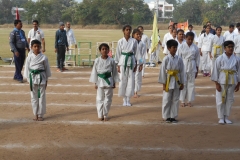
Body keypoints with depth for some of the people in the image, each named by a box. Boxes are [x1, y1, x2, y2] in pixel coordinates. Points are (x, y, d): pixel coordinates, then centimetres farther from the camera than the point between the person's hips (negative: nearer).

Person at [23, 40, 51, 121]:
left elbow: (47, 69, 2)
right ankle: (35, 114, 20)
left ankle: (40, 115, 12)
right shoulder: (29, 57, 0)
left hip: (41, 77, -1)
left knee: (41, 96, 2)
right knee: (34, 97, 8)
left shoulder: (44, 57, -4)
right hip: (32, 77, 2)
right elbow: (27, 68, 5)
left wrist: (46, 80, 2)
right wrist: (29, 79, 2)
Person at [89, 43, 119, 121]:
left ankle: (105, 115, 21)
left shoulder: (111, 61, -4)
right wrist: (95, 83, 1)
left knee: (108, 99, 7)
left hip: (109, 81, 0)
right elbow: (94, 72, 1)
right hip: (100, 81, 0)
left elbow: (114, 72, 2)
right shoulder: (97, 60, -4)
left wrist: (114, 83, 2)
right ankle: (100, 115, 19)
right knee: (100, 99, 6)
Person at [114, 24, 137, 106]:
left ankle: (128, 99, 13)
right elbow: (118, 53, 4)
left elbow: (135, 53, 6)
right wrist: (118, 65, 1)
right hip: (123, 61, -1)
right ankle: (124, 99, 15)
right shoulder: (120, 41, -1)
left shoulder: (134, 41, 1)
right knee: (123, 80, 2)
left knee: (131, 80, 1)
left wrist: (135, 65, 4)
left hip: (131, 61, 1)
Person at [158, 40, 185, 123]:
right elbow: (163, 71, -6)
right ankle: (167, 117, 15)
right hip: (168, 82, -3)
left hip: (176, 82, 3)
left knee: (175, 100, 8)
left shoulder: (179, 59, 1)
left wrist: (182, 83, 4)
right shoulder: (166, 59, -8)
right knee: (167, 100, 3)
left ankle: (173, 116, 19)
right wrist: (163, 83, -7)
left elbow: (182, 71, 5)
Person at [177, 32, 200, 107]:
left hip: (192, 67, 2)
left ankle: (189, 101, 17)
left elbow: (197, 59, 6)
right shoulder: (182, 47, -5)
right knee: (183, 83, 3)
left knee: (191, 83, 6)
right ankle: (182, 101, 13)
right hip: (183, 66, -2)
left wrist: (197, 70, 6)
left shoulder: (195, 47, 0)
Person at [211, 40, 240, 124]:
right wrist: (217, 83, -8)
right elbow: (216, 71, -4)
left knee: (230, 100, 8)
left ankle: (226, 117, 21)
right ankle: (221, 118, 13)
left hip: (232, 82, 3)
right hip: (221, 82, -3)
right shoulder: (220, 59, -6)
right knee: (220, 100, 0)